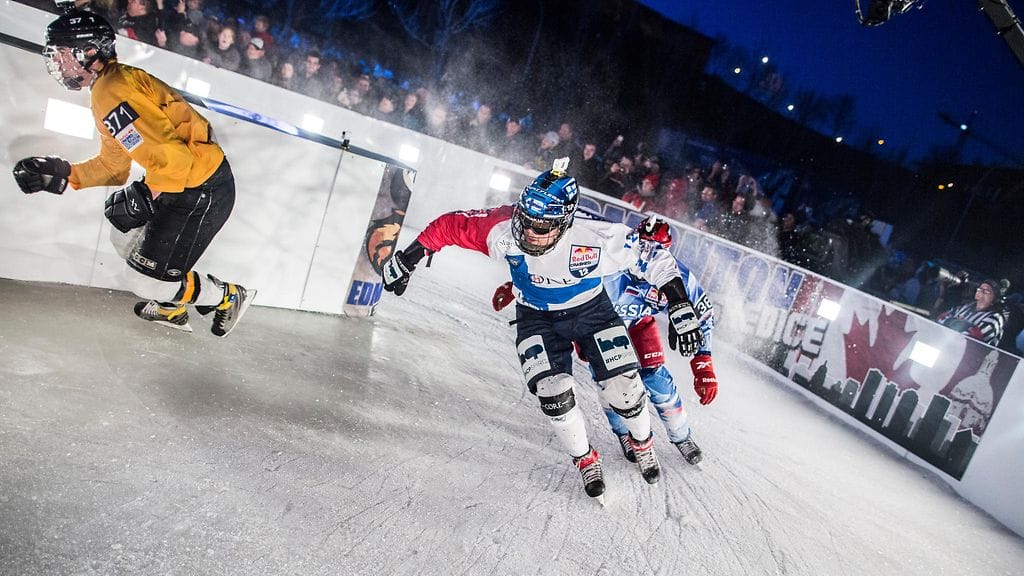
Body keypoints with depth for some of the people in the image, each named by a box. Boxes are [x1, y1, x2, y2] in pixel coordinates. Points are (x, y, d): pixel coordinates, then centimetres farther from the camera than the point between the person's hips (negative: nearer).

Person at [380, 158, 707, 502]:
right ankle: (585, 458, 15)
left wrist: (681, 310, -24)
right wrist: (405, 260, -8)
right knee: (552, 393, -15)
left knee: (623, 387, -9)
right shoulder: (503, 230, -30)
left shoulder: (596, 240, -35)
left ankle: (642, 442, 27)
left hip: (591, 310, -1)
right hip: (536, 319, 1)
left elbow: (655, 259, -23)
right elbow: (450, 226, -15)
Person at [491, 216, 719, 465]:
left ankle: (681, 436, 20)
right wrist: (516, 285, -26)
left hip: (637, 322, 2)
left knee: (655, 377, -8)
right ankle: (625, 433, 16)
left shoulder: (676, 277, -29)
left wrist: (704, 367, -17)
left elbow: (703, 314, -14)